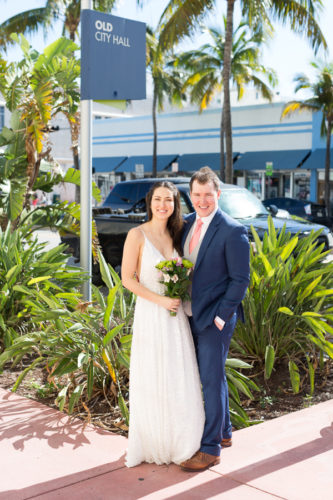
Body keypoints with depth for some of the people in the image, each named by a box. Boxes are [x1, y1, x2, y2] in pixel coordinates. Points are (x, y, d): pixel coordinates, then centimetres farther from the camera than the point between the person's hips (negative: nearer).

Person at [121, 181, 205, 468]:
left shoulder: (175, 235, 8)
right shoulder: (138, 235, -9)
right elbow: (127, 278, -10)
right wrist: (160, 299, -16)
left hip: (176, 316, 5)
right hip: (150, 315, -5)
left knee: (179, 380, 9)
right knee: (150, 382, 5)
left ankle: (177, 443, 26)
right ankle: (151, 445, 22)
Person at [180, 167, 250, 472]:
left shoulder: (233, 231, -14)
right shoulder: (187, 224, 8)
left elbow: (241, 280, -13)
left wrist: (220, 317, -15)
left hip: (214, 319, -7)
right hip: (191, 316, 7)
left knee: (213, 380, 0)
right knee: (211, 376, 18)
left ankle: (210, 449, 12)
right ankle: (224, 432, 34)